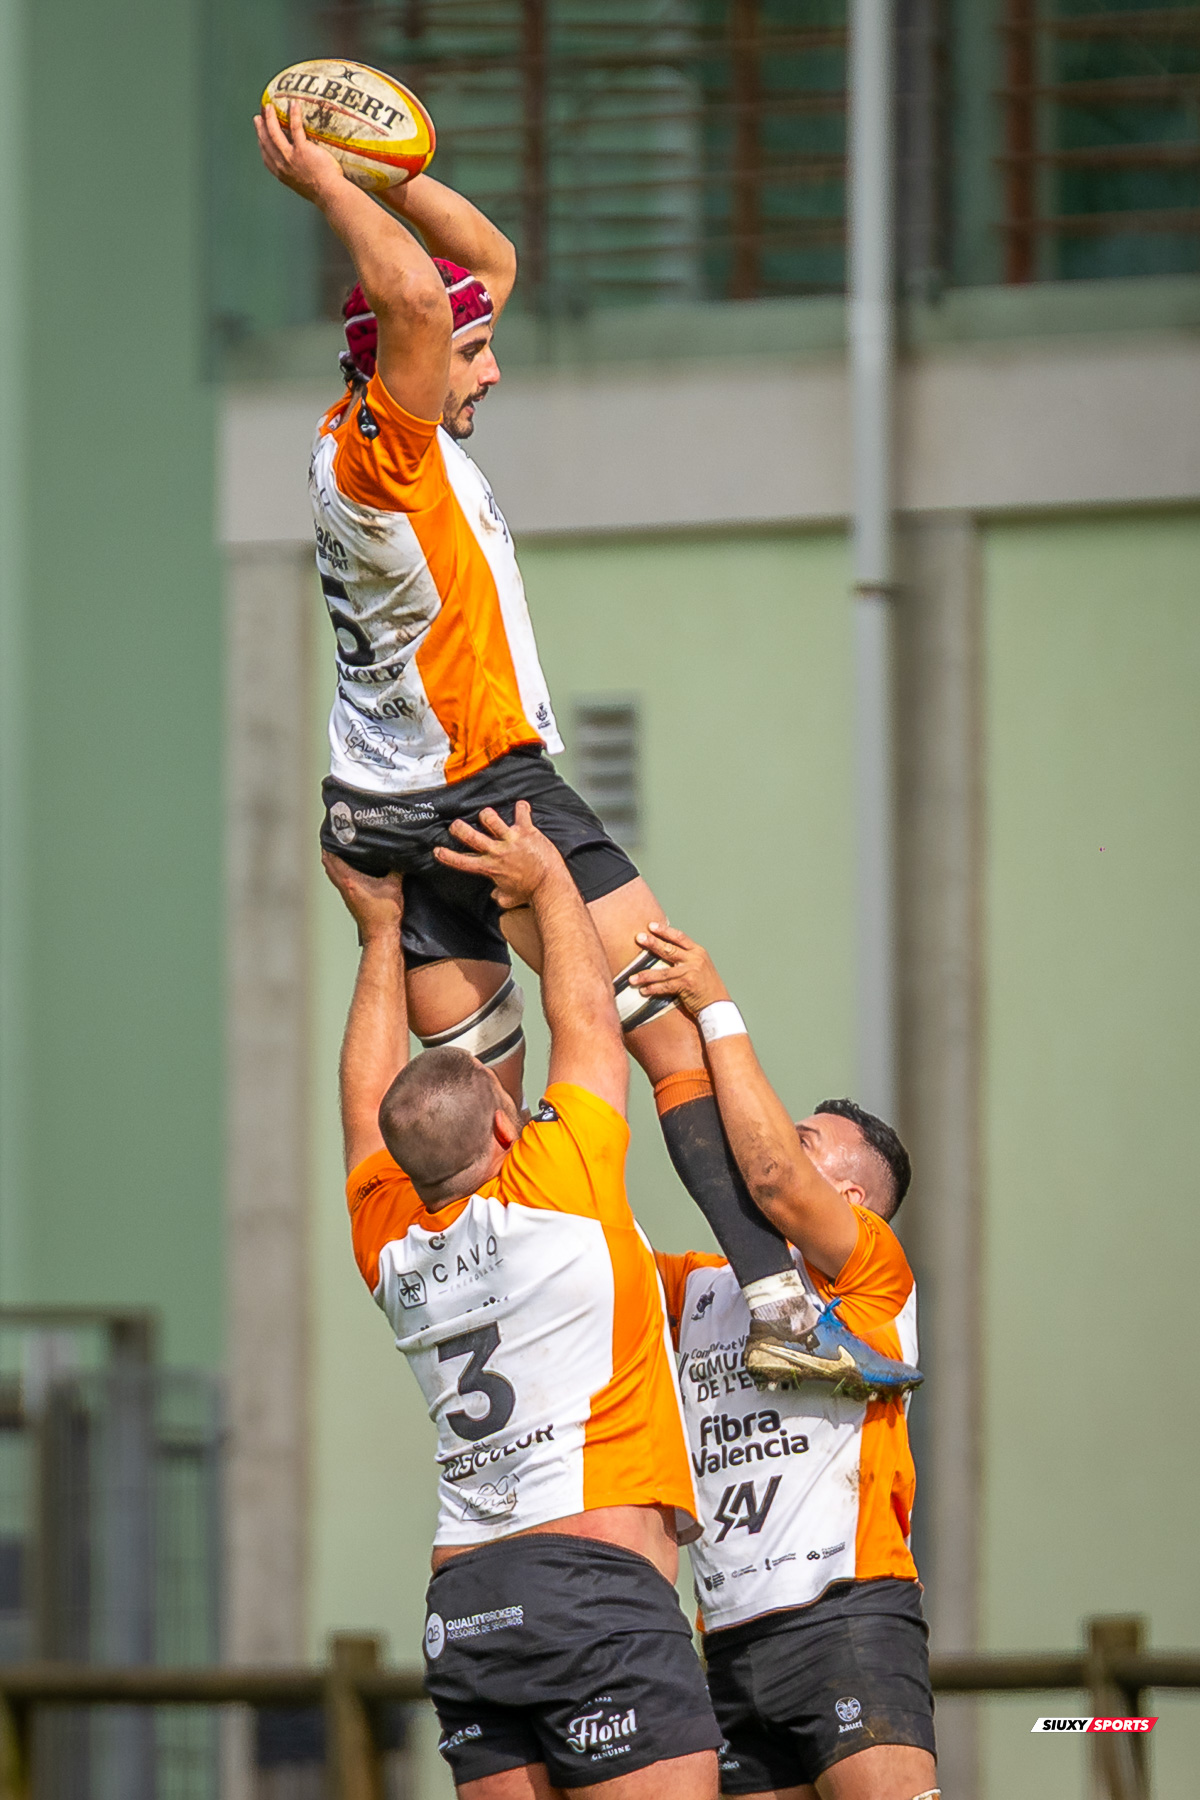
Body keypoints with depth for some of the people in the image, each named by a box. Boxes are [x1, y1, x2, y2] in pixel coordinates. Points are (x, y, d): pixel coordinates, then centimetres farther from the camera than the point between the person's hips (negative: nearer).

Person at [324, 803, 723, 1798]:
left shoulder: (391, 1248, 12)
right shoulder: (557, 1188, -2)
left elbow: (372, 1097, 28)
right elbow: (587, 1020, 11)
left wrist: (381, 930, 35)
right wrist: (548, 881, 22)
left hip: (461, 1606, 7)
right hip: (597, 1579, -7)